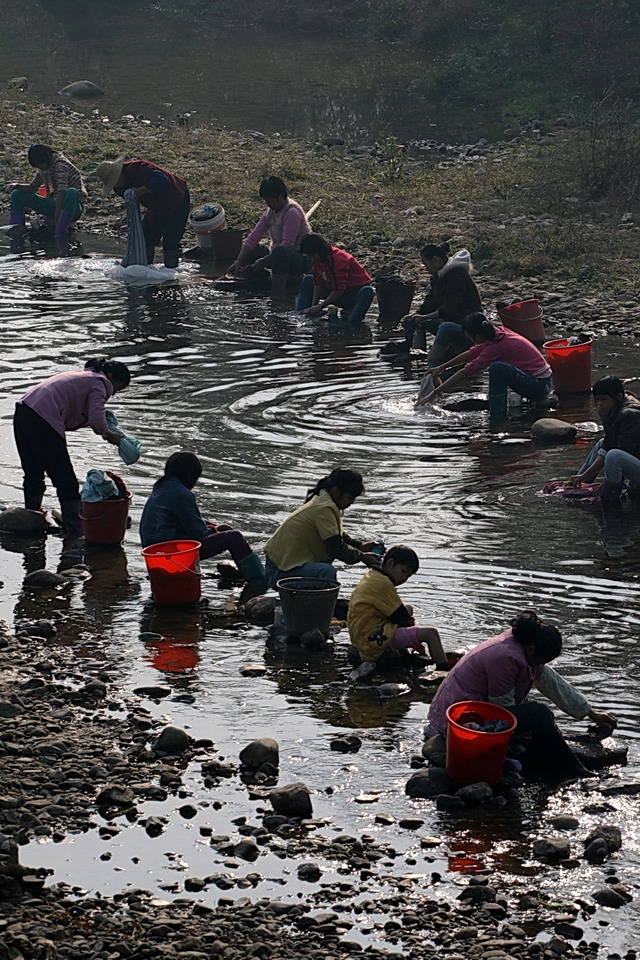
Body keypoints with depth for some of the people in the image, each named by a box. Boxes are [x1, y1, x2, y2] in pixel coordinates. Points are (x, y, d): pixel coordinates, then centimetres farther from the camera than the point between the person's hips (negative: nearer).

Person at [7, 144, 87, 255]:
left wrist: (57, 218, -33)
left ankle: (59, 237, -47)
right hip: (54, 205, 8)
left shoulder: (60, 164, -18)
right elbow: (32, 187, 20)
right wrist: (17, 186, -1)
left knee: (72, 192, -44)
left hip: (74, 207, -8)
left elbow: (62, 192, -27)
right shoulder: (43, 168, 8)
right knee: (17, 195, 5)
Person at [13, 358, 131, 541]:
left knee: (33, 475, 21)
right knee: (66, 481, -2)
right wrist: (108, 434, 5)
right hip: (43, 422, -9)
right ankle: (74, 532, 0)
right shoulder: (99, 384, 1)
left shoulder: (81, 376, 28)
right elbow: (97, 420, -13)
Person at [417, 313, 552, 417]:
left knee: (497, 368, -28)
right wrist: (442, 367, 22)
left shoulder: (495, 347, -20)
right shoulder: (499, 332, 4)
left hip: (540, 385, -9)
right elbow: (473, 353, 18)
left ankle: (497, 416, -20)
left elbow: (465, 373, -17)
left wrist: (434, 393, -12)